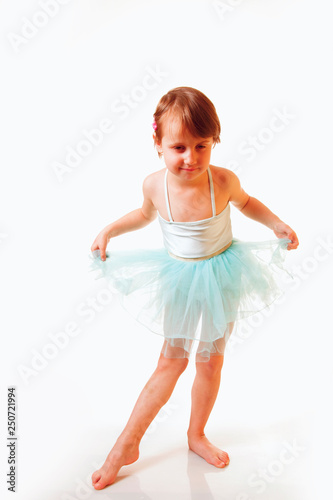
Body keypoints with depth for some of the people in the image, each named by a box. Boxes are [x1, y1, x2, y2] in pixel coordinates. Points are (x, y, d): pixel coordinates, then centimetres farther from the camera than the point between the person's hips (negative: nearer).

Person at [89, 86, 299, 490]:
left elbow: (246, 202, 4)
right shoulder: (155, 185, -18)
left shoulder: (223, 180, -21)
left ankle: (196, 435, 37)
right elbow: (146, 214, 7)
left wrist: (277, 224, -9)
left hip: (221, 280, 0)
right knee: (171, 362, 7)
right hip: (179, 280, 0)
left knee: (210, 363, 12)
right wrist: (109, 231, -1)